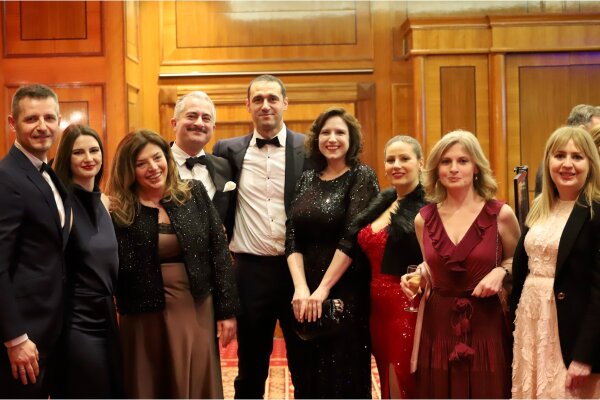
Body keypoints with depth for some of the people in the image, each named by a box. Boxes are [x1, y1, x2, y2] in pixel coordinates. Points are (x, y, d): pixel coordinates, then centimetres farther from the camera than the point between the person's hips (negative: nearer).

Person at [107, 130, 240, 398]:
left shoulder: (194, 194, 2)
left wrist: (227, 310, 0)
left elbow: (219, 252, 2)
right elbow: (116, 273, -5)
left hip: (197, 314, 2)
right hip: (146, 320, -1)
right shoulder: (119, 212, -4)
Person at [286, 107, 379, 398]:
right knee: (309, 373, 12)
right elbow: (292, 237, 1)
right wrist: (301, 288, -13)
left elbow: (352, 237, -14)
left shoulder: (362, 176, -4)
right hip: (305, 292, 5)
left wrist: (323, 289, -17)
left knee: (343, 374, 3)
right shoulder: (307, 179, 9)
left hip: (346, 292, -4)